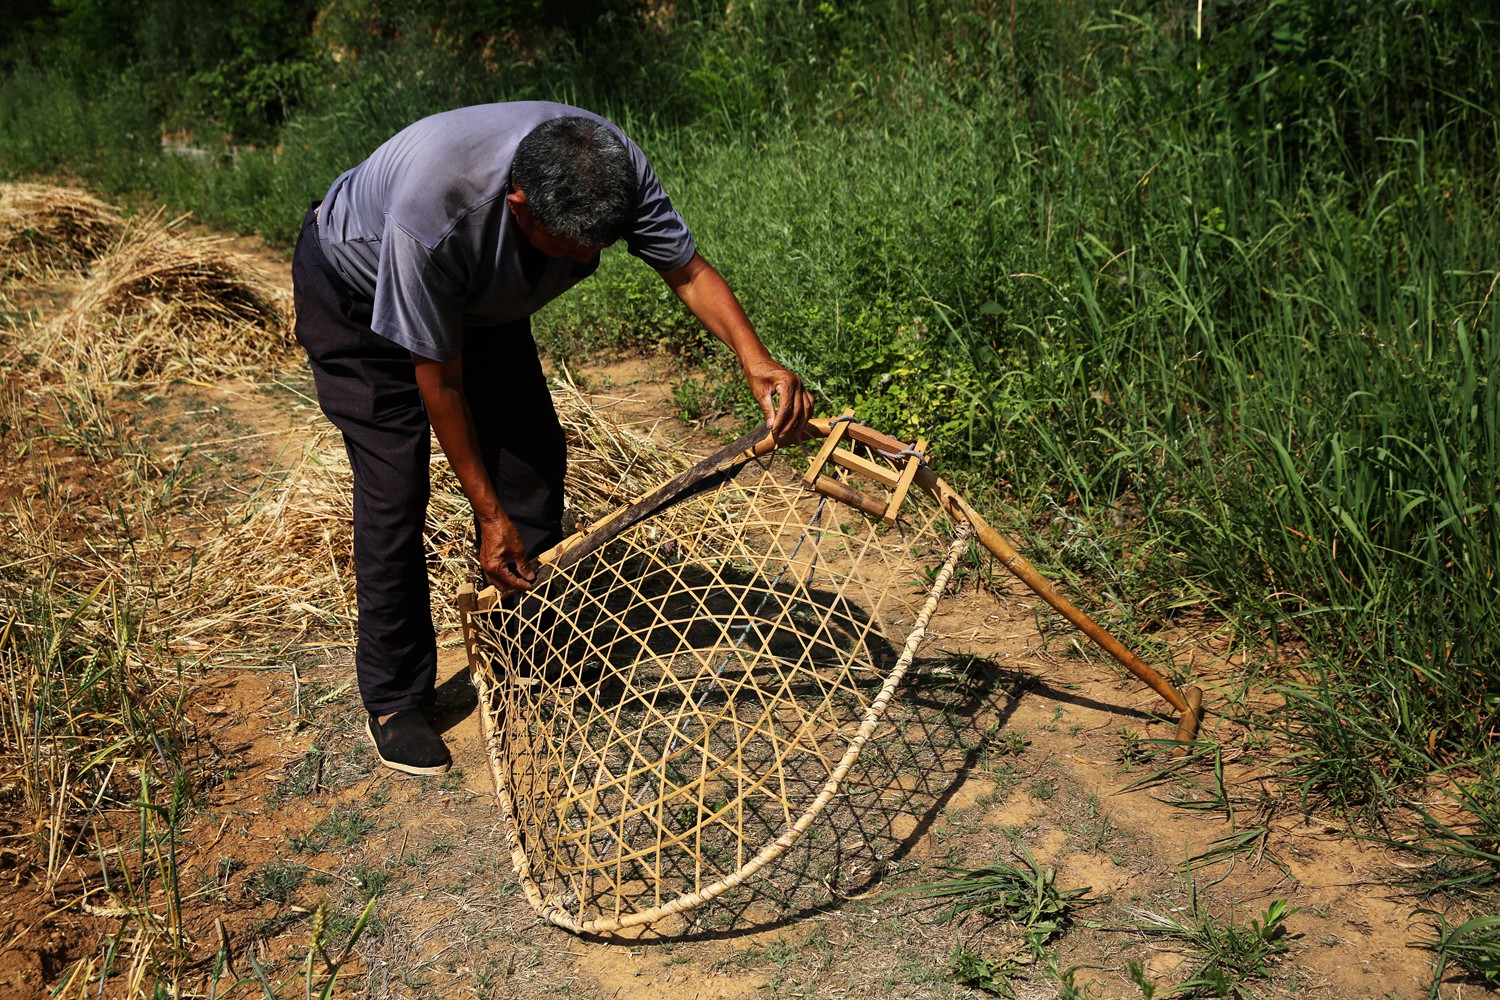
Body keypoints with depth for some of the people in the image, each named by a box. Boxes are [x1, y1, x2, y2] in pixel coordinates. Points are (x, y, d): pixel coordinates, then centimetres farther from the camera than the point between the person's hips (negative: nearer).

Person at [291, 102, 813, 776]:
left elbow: (688, 271, -18)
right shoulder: (434, 215, -43)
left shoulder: (615, 169, -30)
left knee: (534, 455, -2)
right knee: (395, 489, -12)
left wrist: (755, 359, -37)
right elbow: (440, 381, -31)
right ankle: (395, 702, 5)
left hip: (482, 294, 6)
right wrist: (489, 514, -23)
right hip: (356, 294, -5)